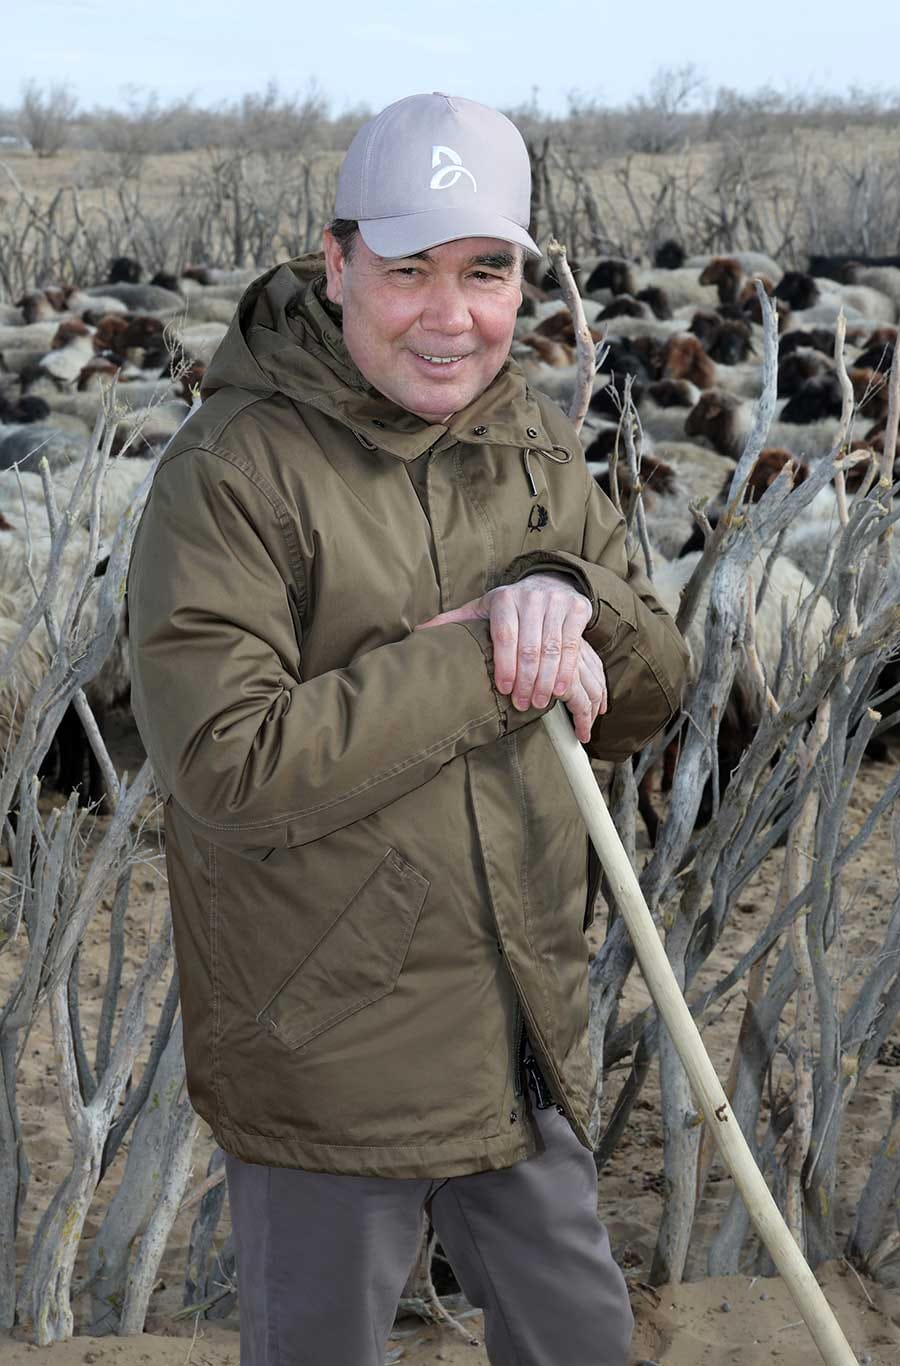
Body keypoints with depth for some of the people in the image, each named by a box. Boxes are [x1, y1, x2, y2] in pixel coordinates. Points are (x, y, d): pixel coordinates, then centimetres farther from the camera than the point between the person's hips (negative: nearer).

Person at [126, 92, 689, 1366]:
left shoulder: (541, 448, 4)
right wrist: (479, 665, -25)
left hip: (526, 1042, 6)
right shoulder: (232, 471, -18)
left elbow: (648, 697, 6)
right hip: (324, 1057, -6)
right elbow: (230, 767, -27)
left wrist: (573, 600, -16)